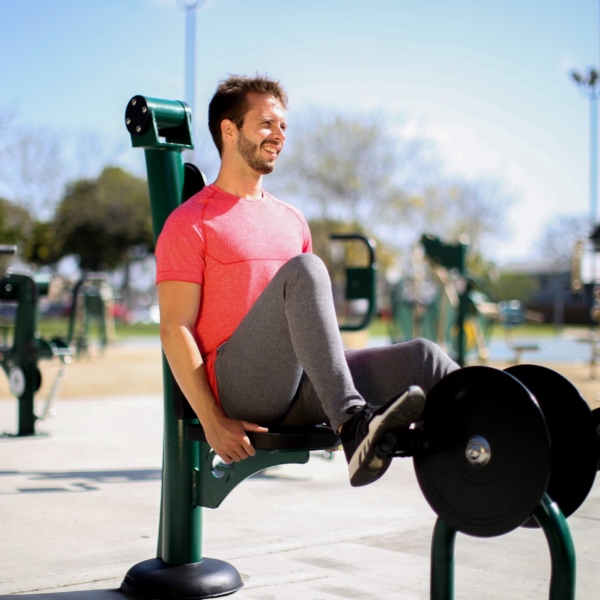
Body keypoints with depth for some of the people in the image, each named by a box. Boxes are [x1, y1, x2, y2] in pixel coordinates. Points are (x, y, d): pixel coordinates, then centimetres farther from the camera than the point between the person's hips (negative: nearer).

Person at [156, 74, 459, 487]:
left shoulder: (291, 220, 21)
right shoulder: (190, 223, 0)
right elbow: (175, 330, -8)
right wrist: (213, 422, -16)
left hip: (299, 395, 7)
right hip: (237, 388, -6)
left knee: (421, 357, -12)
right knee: (304, 270, -29)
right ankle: (355, 423, -39)